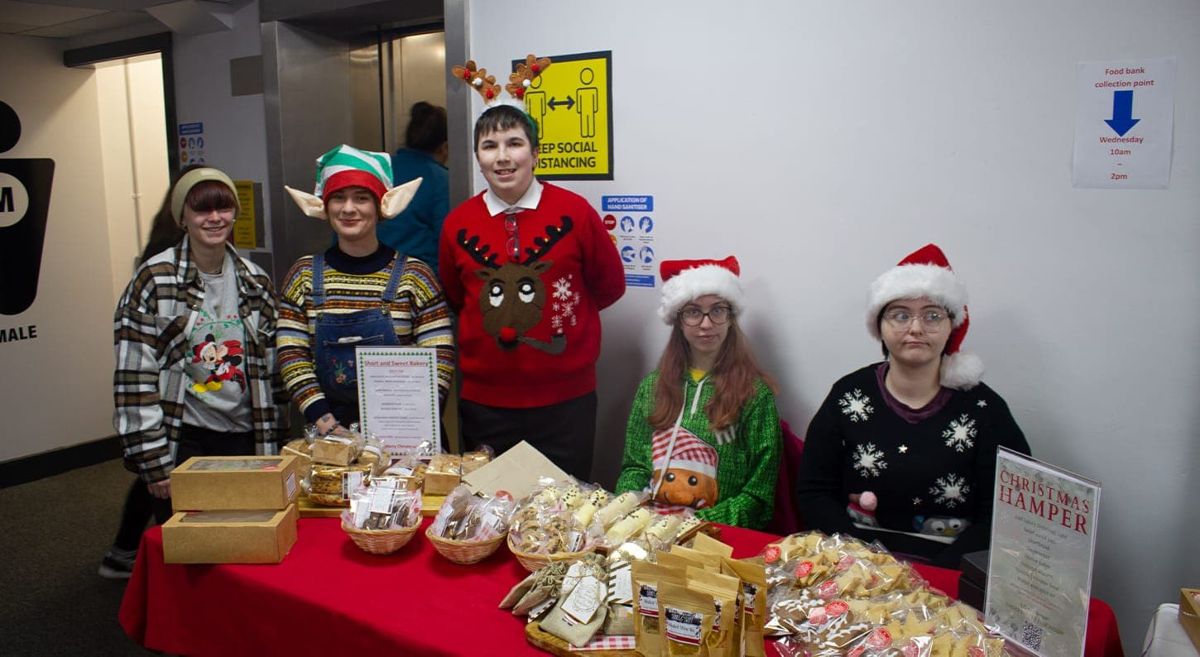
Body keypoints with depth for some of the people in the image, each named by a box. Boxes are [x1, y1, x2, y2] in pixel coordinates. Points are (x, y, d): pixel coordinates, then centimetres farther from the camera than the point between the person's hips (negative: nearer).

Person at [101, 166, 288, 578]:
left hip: (240, 436, 4)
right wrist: (152, 461, -13)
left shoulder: (256, 281, 5)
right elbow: (134, 376, -10)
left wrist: (270, 446, 7)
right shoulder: (155, 279, -8)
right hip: (181, 438, -4)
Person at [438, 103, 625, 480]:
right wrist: (492, 318, 5)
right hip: (484, 402, 2)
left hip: (566, 398, -2)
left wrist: (559, 309, 4)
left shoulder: (574, 212, -6)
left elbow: (609, 286, 5)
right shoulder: (458, 223, 1)